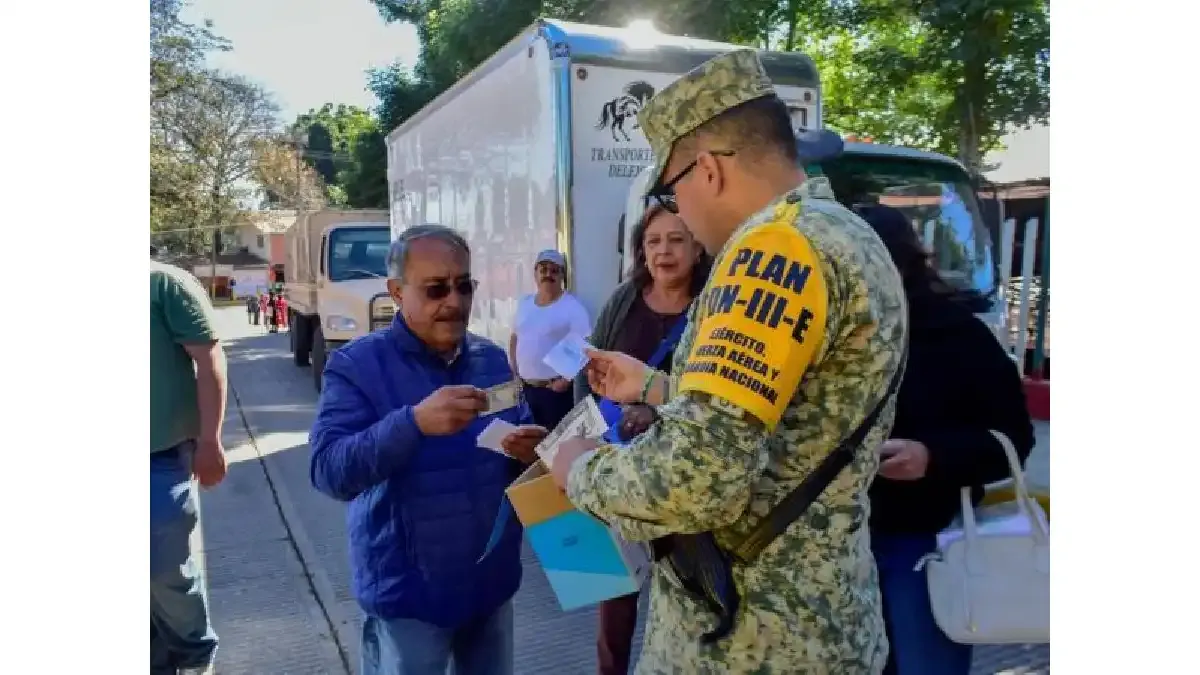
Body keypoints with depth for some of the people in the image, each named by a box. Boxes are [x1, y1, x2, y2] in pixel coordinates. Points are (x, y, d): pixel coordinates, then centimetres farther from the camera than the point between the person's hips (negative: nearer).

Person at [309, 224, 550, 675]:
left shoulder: (492, 359, 4)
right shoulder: (357, 364, -11)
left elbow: (520, 443, 13)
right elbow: (327, 471, -22)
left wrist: (530, 452, -11)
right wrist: (414, 421, -36)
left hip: (493, 583, 5)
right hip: (407, 594, -5)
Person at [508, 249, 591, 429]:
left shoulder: (572, 307, -9)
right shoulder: (524, 303, 10)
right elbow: (515, 339, 19)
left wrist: (567, 379, -17)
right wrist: (514, 373, 9)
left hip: (555, 389, -6)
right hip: (525, 387, 6)